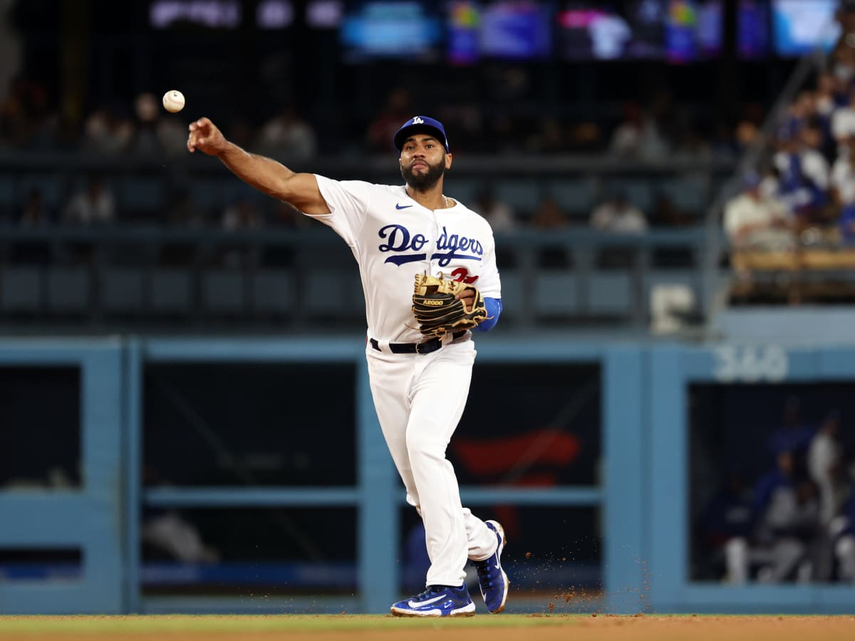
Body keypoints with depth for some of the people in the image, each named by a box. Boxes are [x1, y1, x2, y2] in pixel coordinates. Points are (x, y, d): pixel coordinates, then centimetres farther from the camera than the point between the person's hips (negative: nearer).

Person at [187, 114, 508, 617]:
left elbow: (493, 312, 8)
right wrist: (224, 150, -23)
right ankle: (482, 541, 36)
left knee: (424, 442, -28)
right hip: (388, 363, 2)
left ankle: (449, 586, -29)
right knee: (423, 491, 3)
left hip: (447, 355, -2)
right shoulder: (373, 203, 0)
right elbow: (286, 184, -10)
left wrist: (472, 303, -17)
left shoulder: (475, 228, 7)